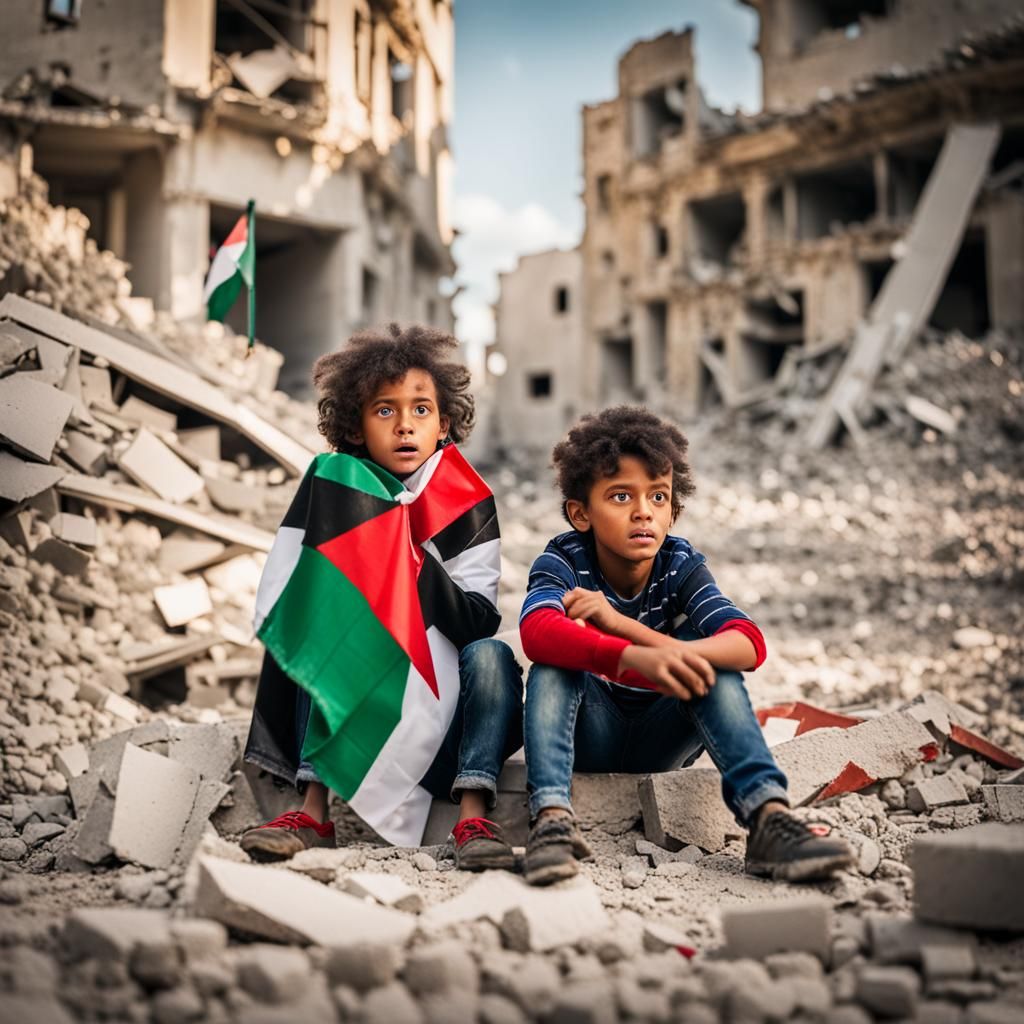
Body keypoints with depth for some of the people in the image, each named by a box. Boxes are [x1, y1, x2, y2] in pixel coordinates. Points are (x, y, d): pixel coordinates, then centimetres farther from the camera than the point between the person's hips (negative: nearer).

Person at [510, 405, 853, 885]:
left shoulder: (682, 566, -12)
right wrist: (639, 656, -58)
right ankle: (551, 817, -43)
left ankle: (768, 818, -38)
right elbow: (537, 633, -40)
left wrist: (620, 623, -42)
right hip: (588, 737, -1)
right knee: (553, 664, -29)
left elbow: (749, 645, -29)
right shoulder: (565, 561, -16)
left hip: (657, 742, 1)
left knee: (712, 667, -26)